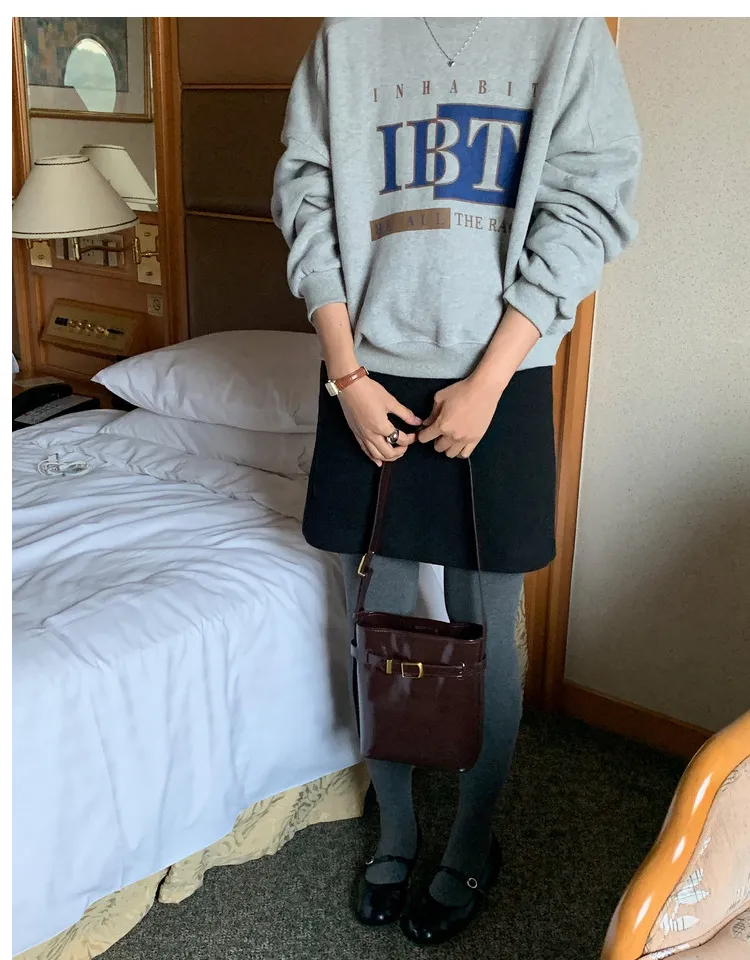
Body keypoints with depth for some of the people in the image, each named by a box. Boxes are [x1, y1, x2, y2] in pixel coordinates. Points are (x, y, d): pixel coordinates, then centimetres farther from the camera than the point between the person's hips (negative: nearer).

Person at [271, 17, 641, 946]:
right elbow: (306, 198, 3)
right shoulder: (345, 35, 7)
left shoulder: (567, 29, 1)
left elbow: (586, 209, -5)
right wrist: (347, 375, -6)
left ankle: (472, 844, 31)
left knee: (485, 634, 8)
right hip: (369, 384, 2)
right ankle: (393, 831, 34)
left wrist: (487, 383, -12)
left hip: (496, 385, -2)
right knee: (377, 623, 12)